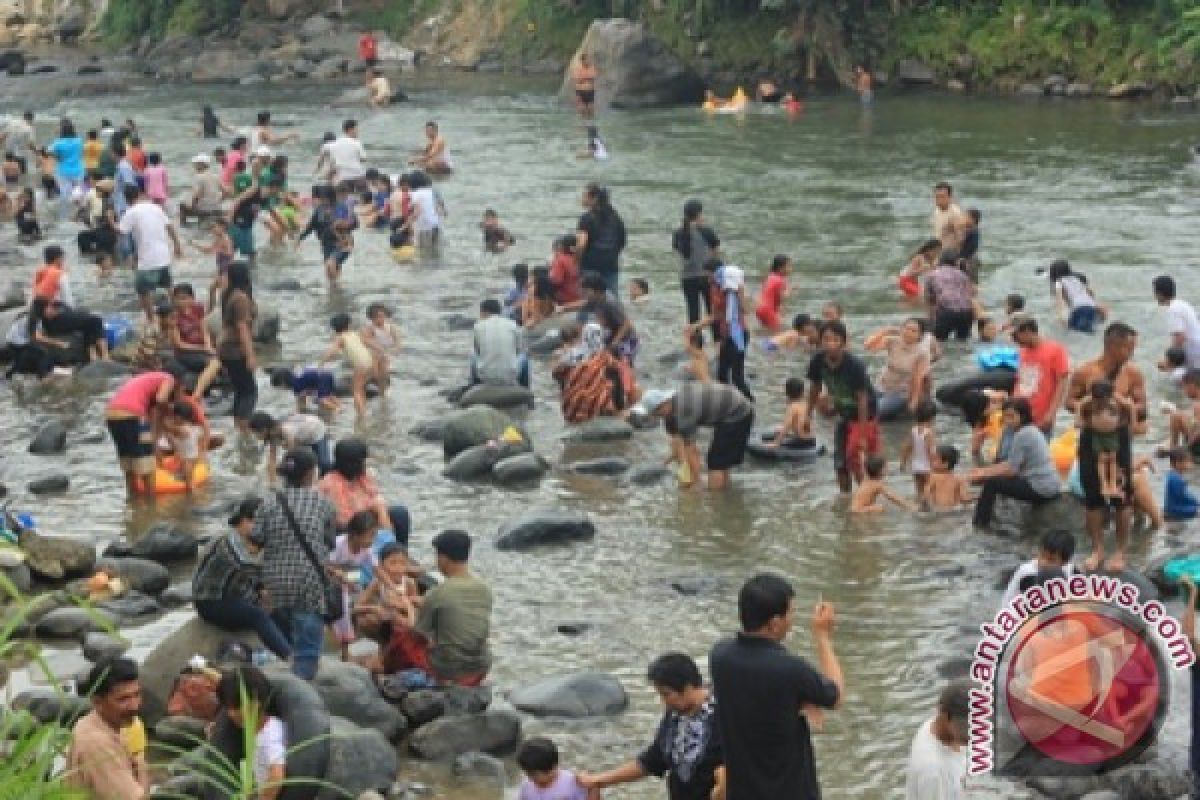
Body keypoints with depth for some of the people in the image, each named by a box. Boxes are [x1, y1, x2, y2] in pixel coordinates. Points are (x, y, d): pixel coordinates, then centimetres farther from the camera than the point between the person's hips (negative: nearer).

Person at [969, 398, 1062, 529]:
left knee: (991, 483, -8)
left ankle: (980, 526, 0)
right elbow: (1010, 463, 17)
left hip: (1041, 489, -10)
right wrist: (985, 470, 12)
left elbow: (1010, 469, -14)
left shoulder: (1023, 434, -14)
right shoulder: (1031, 430, 16)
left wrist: (983, 475, -7)